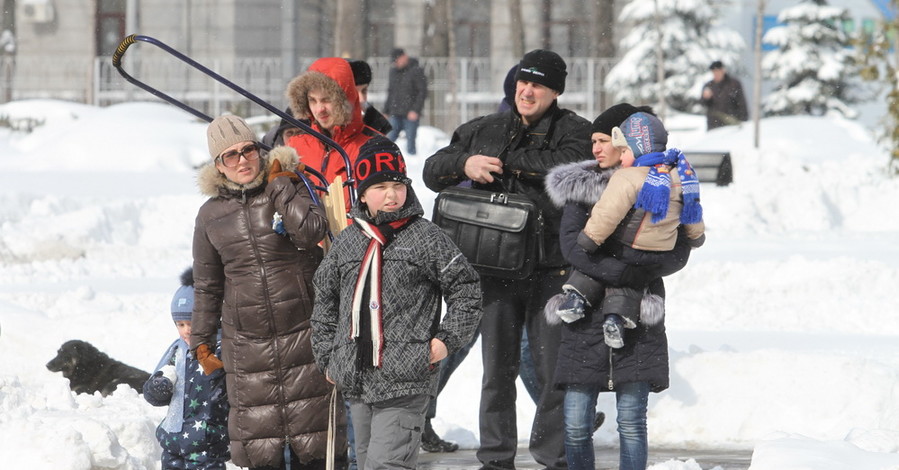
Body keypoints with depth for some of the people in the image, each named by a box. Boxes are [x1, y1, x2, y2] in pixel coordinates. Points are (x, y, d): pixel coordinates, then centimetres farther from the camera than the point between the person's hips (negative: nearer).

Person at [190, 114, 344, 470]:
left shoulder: (290, 189, -1)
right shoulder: (211, 214, 6)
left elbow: (311, 232, -21)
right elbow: (207, 285, 13)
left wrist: (279, 186, -14)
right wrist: (201, 342, 14)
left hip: (303, 332, -2)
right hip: (246, 343, 2)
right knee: (258, 428, 1)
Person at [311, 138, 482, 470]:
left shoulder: (426, 237, -2)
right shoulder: (347, 242, 10)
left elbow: (466, 289, 3)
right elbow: (325, 300, 20)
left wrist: (447, 339, -6)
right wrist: (327, 356, 16)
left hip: (406, 382, -6)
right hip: (357, 380, 6)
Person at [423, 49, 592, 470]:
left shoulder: (573, 131, 2)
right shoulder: (485, 131, 14)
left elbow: (570, 165, -19)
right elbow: (432, 171, 16)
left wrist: (507, 162, -13)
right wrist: (464, 164, -7)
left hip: (552, 268, -3)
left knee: (554, 370, -1)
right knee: (497, 369, 8)